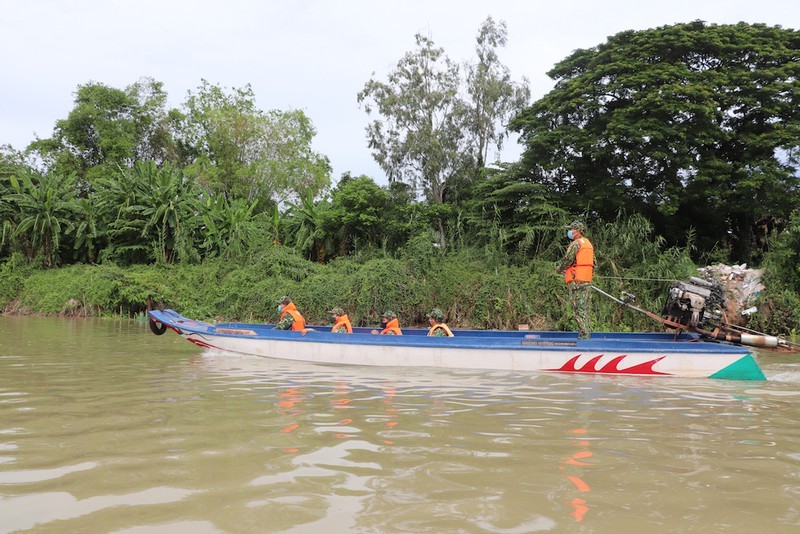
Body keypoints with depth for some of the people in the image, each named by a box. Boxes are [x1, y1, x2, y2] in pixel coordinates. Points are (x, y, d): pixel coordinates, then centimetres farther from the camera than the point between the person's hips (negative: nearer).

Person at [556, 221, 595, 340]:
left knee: (578, 309, -8)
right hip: (587, 280, 9)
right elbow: (593, 263, 22)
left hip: (576, 281, -9)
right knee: (585, 308, 10)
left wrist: (559, 269, 6)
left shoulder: (576, 244, -10)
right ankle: (586, 334, 12)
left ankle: (584, 335, -9)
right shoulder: (588, 244, 18)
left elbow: (567, 260, -11)